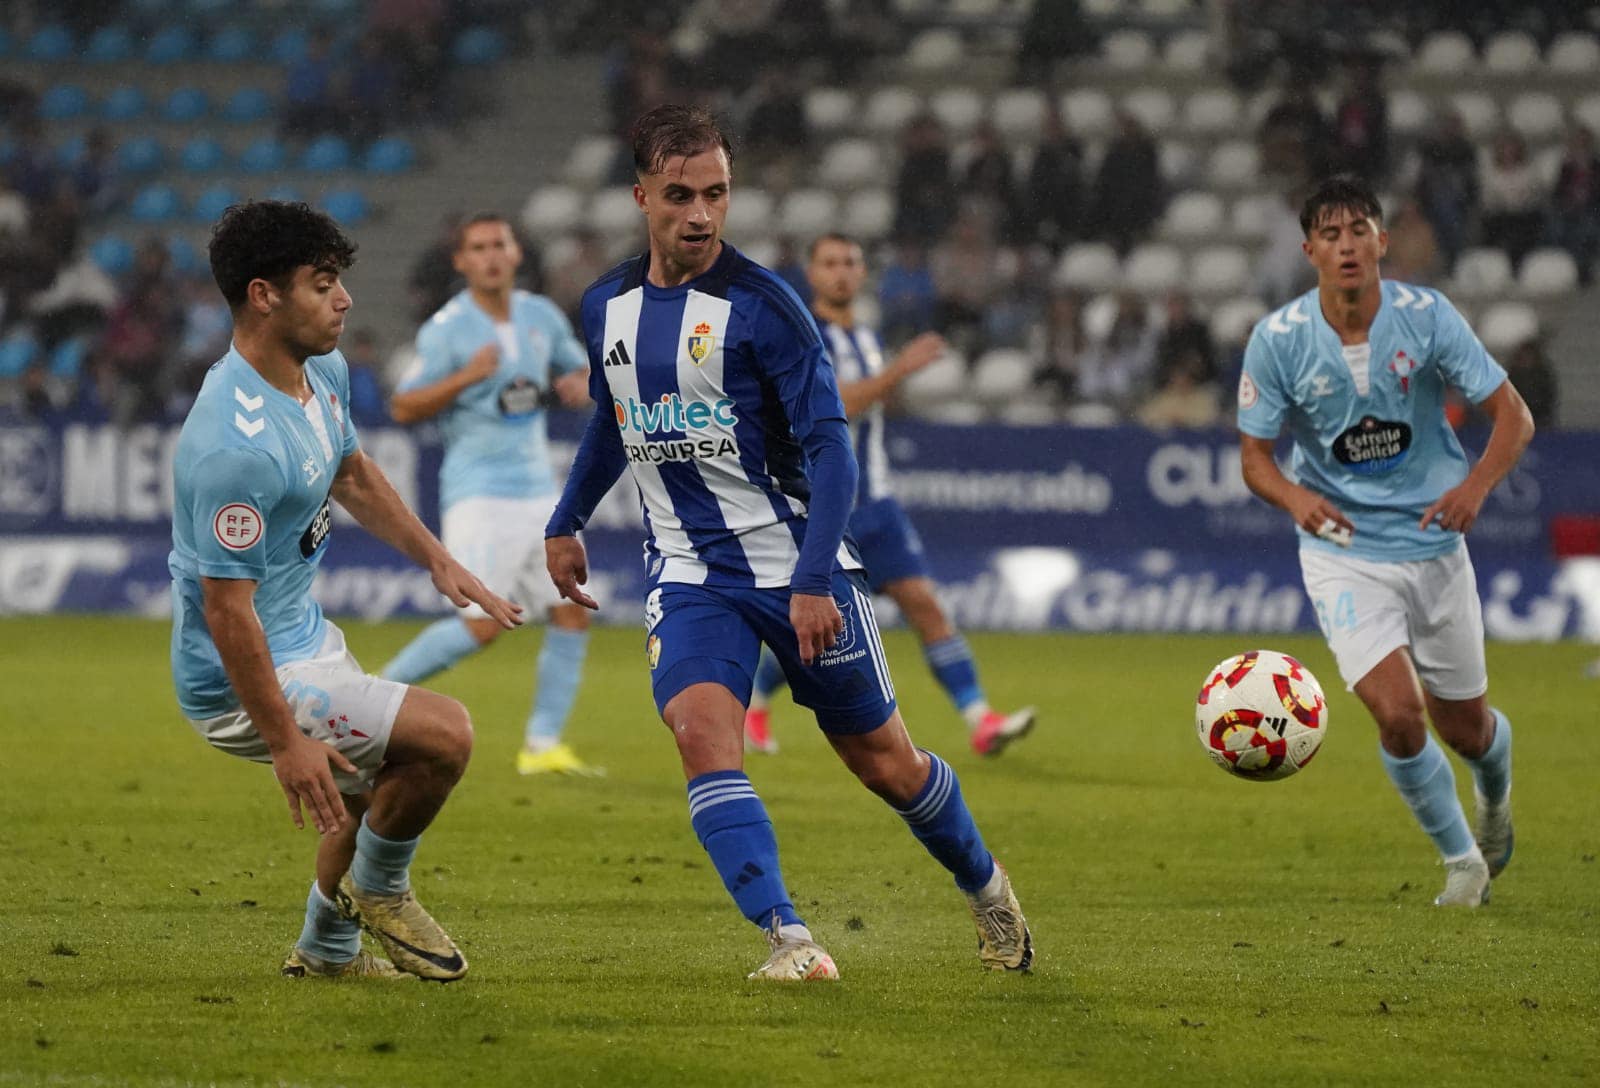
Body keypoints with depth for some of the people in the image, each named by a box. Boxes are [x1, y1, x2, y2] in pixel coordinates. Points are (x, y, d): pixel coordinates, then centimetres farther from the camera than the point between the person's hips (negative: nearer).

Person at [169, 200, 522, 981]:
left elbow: (353, 475, 21)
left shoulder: (322, 372, -1)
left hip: (305, 635, 11)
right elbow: (226, 609, -29)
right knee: (442, 736, -17)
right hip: (246, 681, -11)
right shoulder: (235, 445, -32)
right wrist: (286, 741, -27)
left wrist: (438, 561, 17)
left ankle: (328, 949, 45)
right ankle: (379, 889, 7)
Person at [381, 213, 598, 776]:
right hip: (479, 492, -7)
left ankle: (542, 746, 6)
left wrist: (579, 384, 0)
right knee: (483, 624, -15)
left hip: (538, 491, 7)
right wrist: (466, 377, -22)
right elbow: (403, 408, -9)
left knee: (572, 615, 0)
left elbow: (582, 371, 24)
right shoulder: (445, 329, -8)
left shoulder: (543, 316, 9)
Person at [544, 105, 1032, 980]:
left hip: (796, 563, -3)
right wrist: (565, 523, 27)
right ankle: (787, 938, -25)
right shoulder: (607, 306, 3)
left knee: (882, 761, 7)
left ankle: (985, 887, 33)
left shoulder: (760, 305, -14)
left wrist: (813, 580, -25)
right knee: (702, 733, -23)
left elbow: (830, 447, -16)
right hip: (687, 572, 3)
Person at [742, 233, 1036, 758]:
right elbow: (834, 405, -25)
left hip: (874, 503, 6)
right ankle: (750, 708, 29)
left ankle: (981, 721, -15)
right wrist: (899, 370, -30)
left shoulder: (867, 339, 13)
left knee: (924, 603, -8)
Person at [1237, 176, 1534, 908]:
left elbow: (1513, 416, -7)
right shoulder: (1278, 339, -12)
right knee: (1397, 712, -19)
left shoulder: (1425, 316, -12)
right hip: (1344, 552, -1)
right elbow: (1254, 455, -4)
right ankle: (1462, 860, 6)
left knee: (1464, 727, 10)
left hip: (1433, 543, 1)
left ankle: (1495, 798, 49)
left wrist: (1475, 486, -25)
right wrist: (1295, 498, -26)